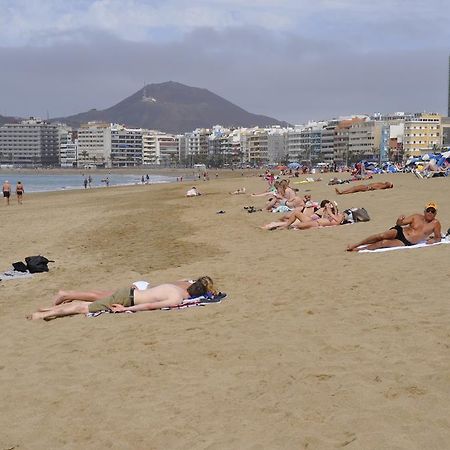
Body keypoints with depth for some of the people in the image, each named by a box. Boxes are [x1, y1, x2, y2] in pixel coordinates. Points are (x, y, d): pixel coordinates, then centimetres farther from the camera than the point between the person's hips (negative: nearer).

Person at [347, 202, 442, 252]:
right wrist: (399, 221, -20)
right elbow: (400, 223, 5)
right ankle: (355, 245, -14)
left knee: (383, 243, -24)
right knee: (381, 236, -24)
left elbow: (438, 237, 8)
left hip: (406, 243, -2)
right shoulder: (417, 217, 3)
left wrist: (433, 240, -15)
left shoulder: (435, 223, -2)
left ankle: (358, 249, -17)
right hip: (400, 232, 2)